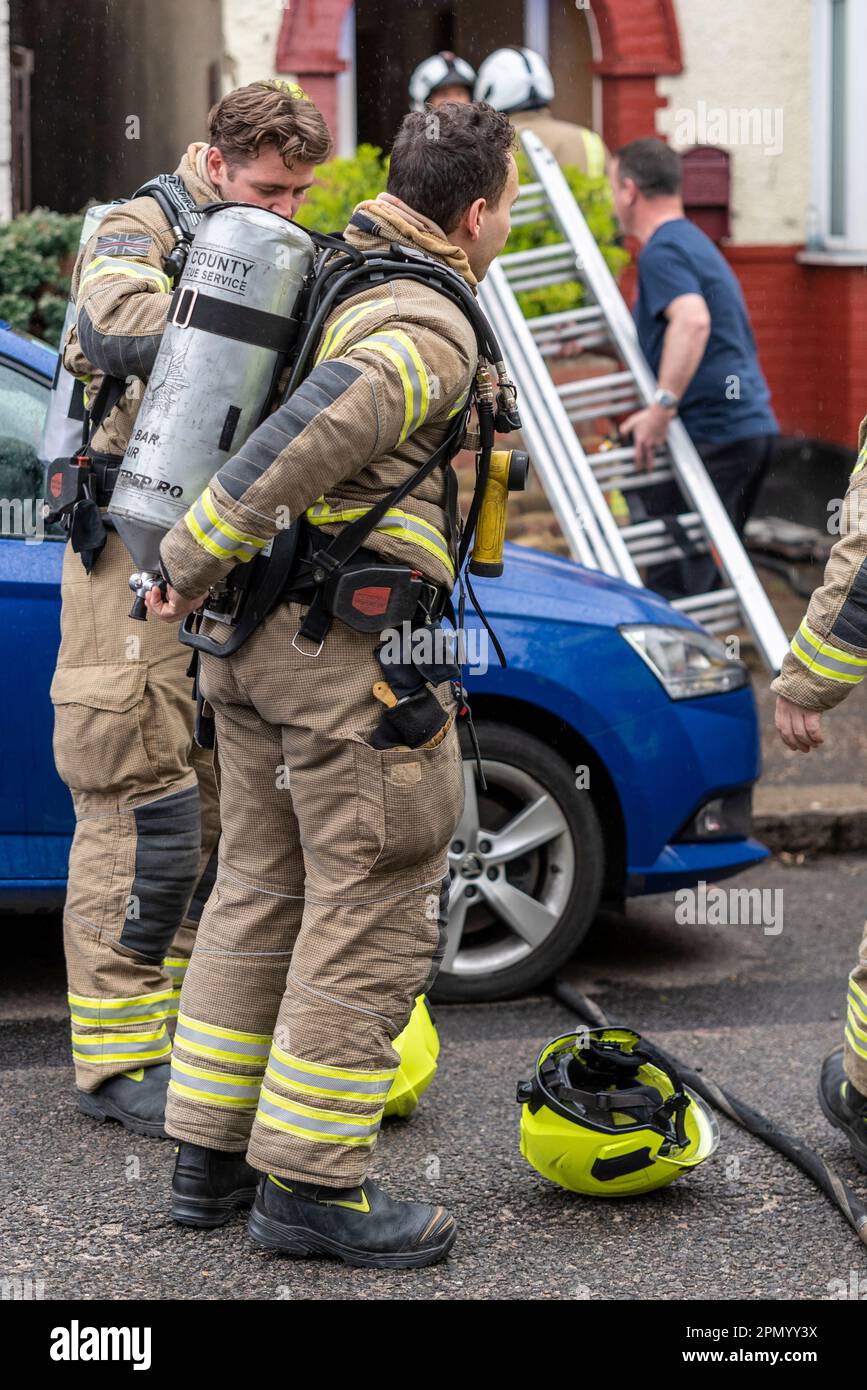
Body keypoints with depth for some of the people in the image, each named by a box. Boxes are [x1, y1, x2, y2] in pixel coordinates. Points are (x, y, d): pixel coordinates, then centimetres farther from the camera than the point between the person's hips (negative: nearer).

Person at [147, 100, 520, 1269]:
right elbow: (308, 440, -28)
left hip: (255, 640, 10)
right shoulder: (428, 328, -15)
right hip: (351, 645, -10)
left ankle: (209, 1155, 20)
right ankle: (309, 1183, 0)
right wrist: (195, 561, -19)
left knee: (261, 893, 15)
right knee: (373, 913, -3)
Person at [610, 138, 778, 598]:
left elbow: (693, 320, -29)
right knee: (711, 569, 15)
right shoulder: (696, 242, 22)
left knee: (672, 580, -9)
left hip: (710, 434, -10)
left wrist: (662, 406, -32)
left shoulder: (662, 252, -11)